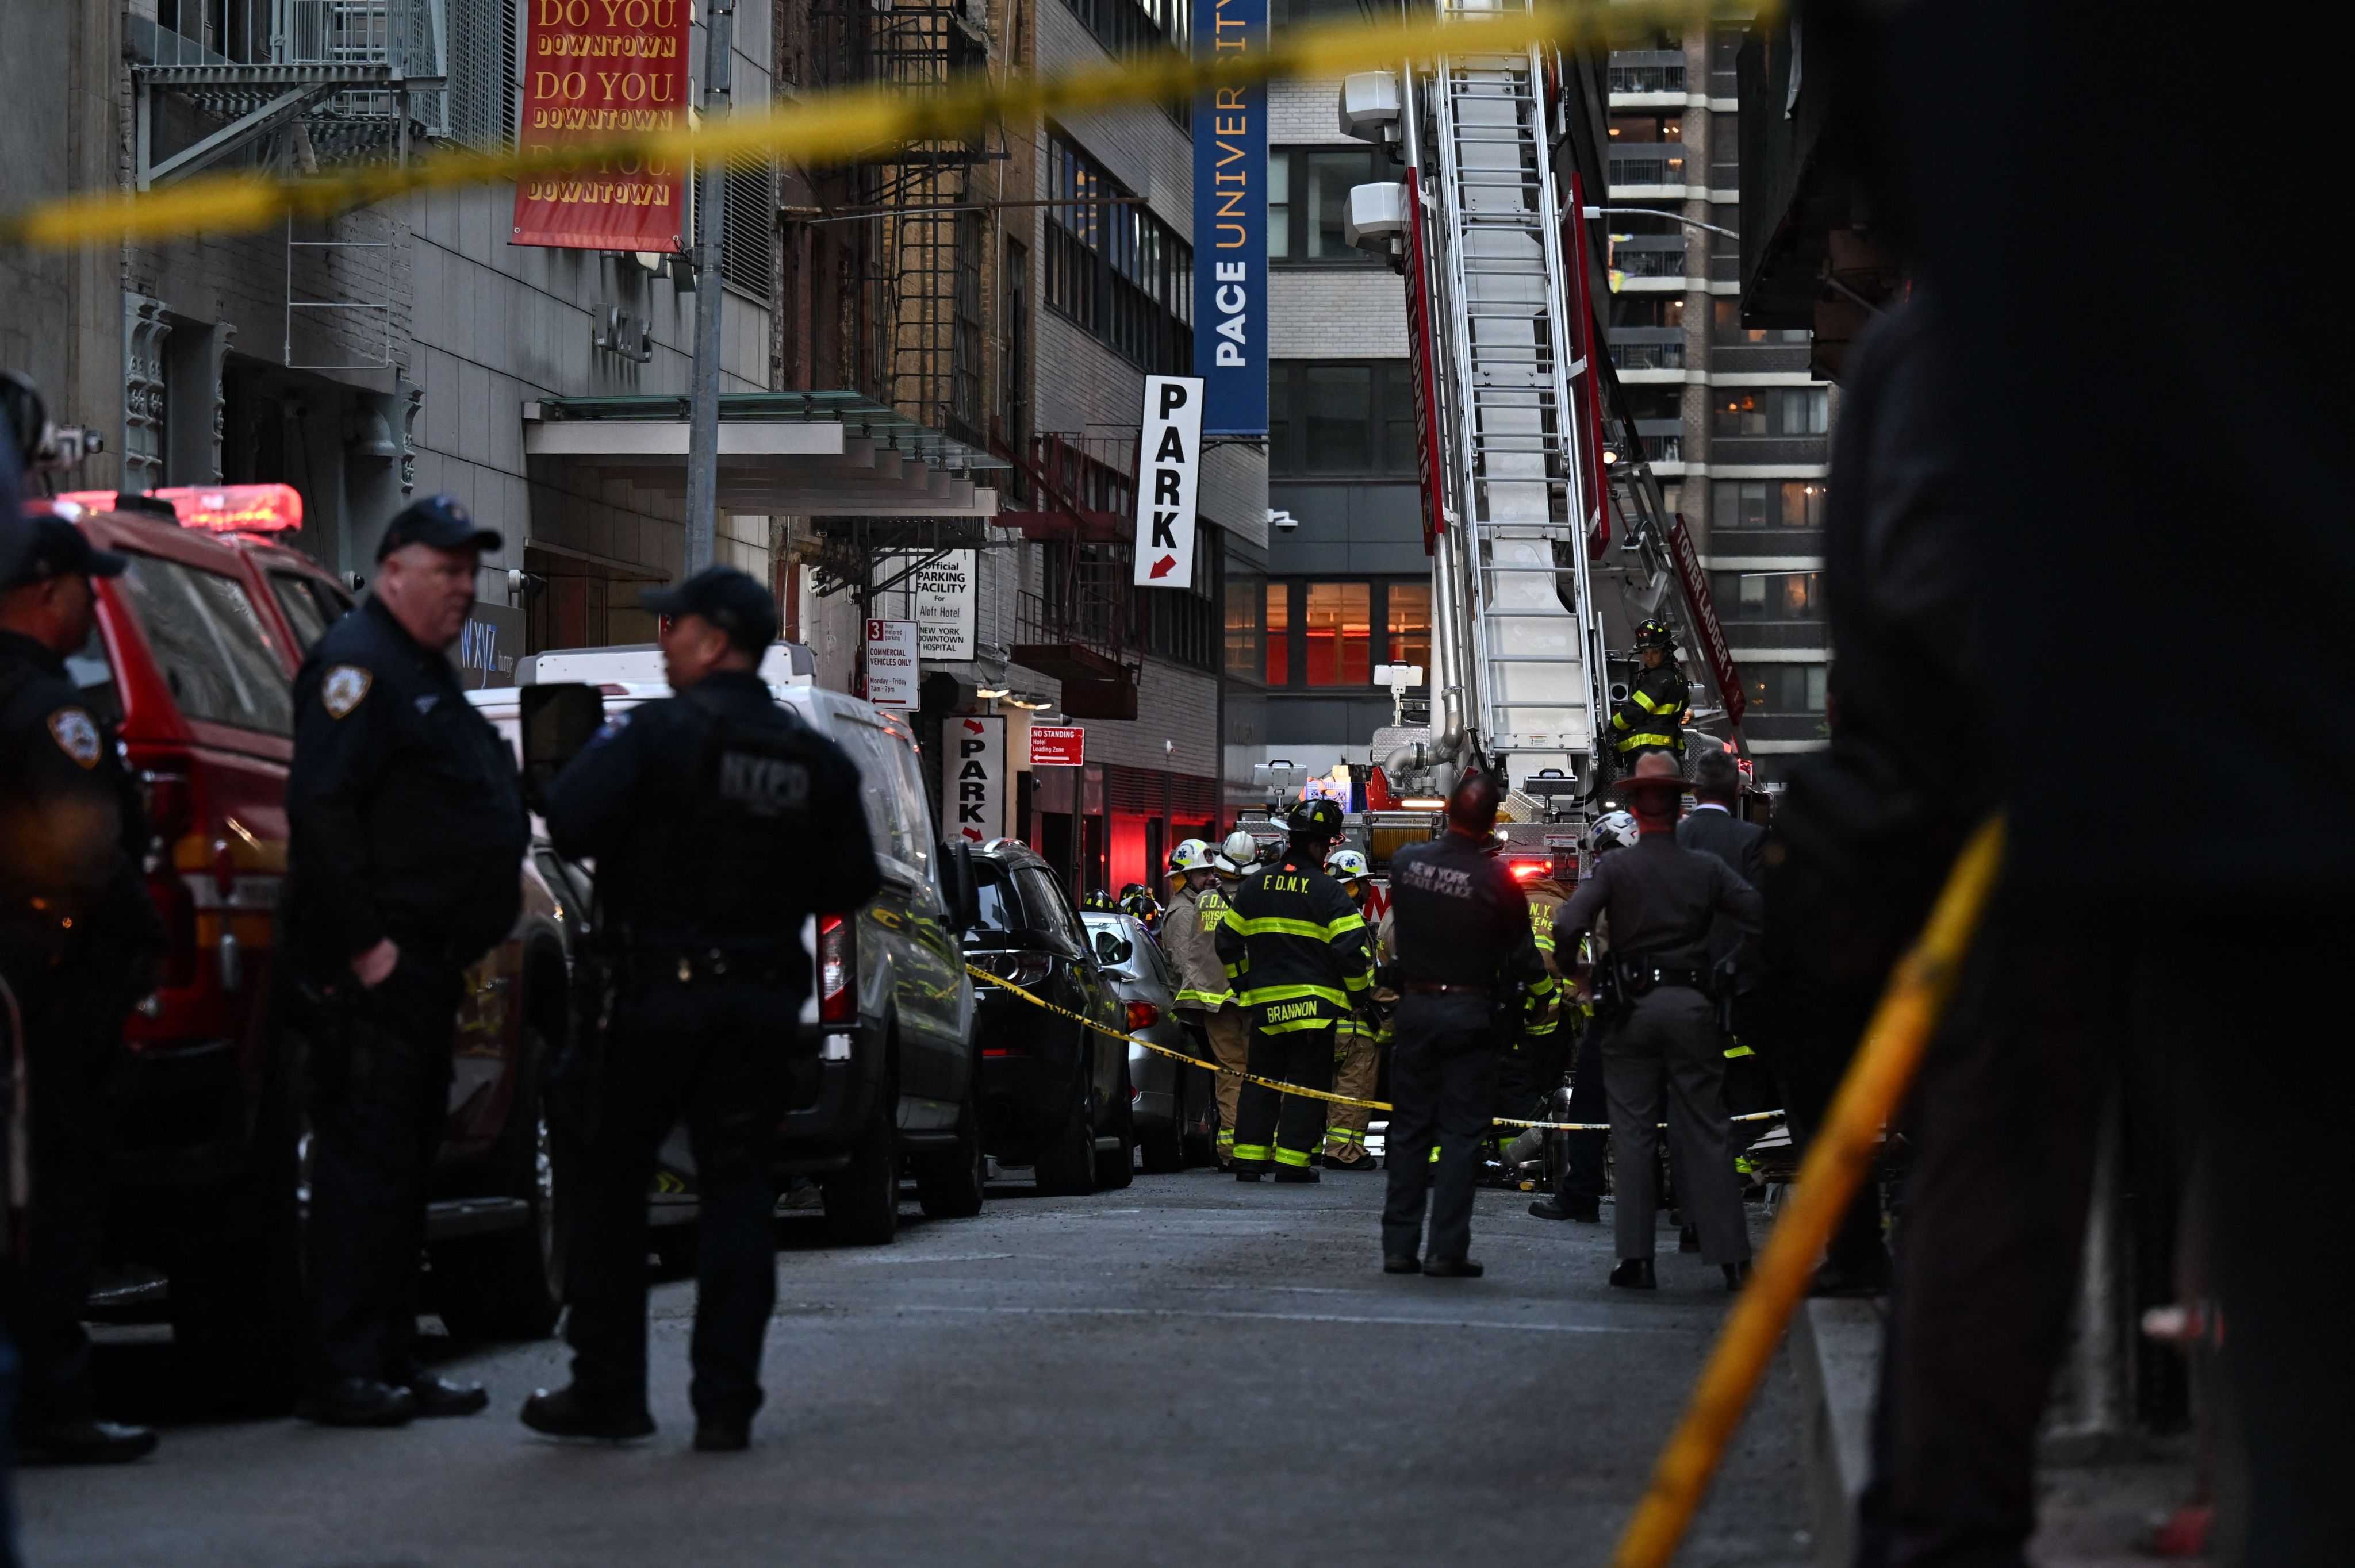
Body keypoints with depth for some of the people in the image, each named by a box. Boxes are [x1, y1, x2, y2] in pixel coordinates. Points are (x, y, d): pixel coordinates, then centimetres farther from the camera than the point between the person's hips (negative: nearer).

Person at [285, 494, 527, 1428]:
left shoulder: (427, 674, 22)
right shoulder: (360, 664, -11)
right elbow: (320, 804, -20)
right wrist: (364, 945, -22)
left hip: (425, 961, 10)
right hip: (377, 965, -10)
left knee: (405, 1161, 13)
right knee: (365, 1158, -10)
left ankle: (392, 1362, 18)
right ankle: (341, 1373, -9)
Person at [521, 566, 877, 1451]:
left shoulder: (658, 733, -10)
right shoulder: (817, 761, 6)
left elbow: (569, 823, -19)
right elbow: (852, 886, 9)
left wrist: (599, 751, 0)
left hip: (662, 989, -4)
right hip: (764, 1003, 4)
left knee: (614, 1184, 7)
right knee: (738, 1189, 5)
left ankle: (607, 1391, 8)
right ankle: (726, 1403, 0)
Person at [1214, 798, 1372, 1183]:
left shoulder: (1255, 885, 8)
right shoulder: (1327, 891, -9)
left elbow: (1228, 940, 13)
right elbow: (1351, 947, -13)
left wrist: (1243, 985, 24)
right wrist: (1360, 994, 1)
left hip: (1264, 1003, 5)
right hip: (1314, 1003, -5)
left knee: (1260, 1081, 11)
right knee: (1307, 1083, 1)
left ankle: (1248, 1159, 7)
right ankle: (1291, 1161, -3)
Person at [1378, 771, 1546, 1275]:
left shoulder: (1406, 861, -4)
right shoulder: (1497, 880, -14)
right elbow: (1522, 959, -6)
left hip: (1415, 1005, 3)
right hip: (1470, 1014, -3)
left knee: (1409, 1128, 10)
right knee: (1461, 1130, 1)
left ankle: (1399, 1246, 10)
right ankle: (1447, 1249, -3)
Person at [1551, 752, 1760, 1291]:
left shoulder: (1614, 869, -4)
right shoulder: (1706, 869, 0)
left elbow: (1567, 925, -15)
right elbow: (1761, 915, -4)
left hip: (1633, 1005, -1)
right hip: (1692, 1005, 1)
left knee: (1633, 1132, 5)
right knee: (1706, 1131, 4)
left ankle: (1636, 1257, 1)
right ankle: (1733, 1258, 1)